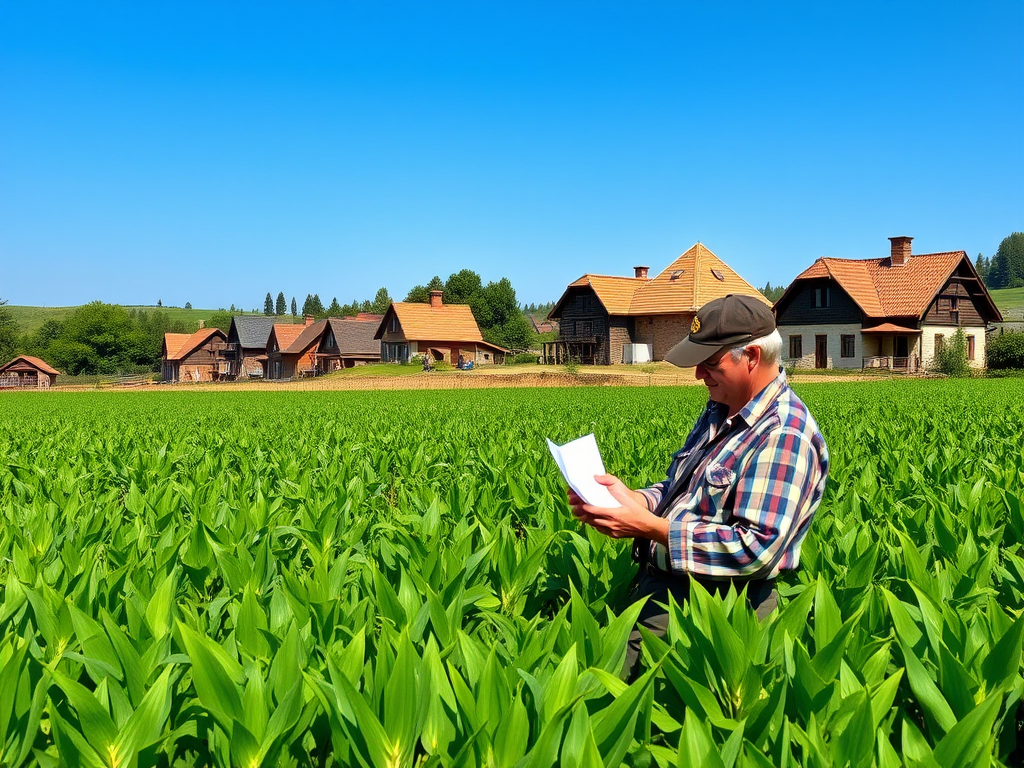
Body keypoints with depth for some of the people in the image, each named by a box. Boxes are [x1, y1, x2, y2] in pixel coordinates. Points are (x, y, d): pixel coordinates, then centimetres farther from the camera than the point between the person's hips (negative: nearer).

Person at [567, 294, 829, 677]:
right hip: (655, 583, 8)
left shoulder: (785, 437, -17)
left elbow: (756, 548, -24)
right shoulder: (720, 410, 13)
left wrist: (649, 527, -22)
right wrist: (630, 498, 0)